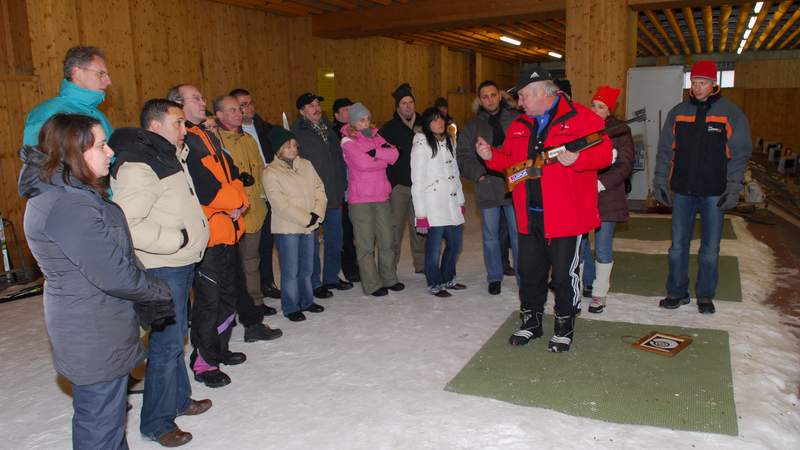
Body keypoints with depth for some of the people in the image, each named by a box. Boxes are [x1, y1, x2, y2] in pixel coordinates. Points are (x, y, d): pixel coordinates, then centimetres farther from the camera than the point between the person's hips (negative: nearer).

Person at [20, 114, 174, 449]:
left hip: (85, 331, 10)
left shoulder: (55, 193, 8)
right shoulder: (68, 206, -26)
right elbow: (113, 273, -26)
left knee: (93, 415, 25)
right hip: (95, 337, -10)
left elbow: (107, 254, 11)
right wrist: (160, 293, -10)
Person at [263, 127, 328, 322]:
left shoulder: (306, 165, 7)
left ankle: (306, 301, 32)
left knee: (306, 269, 16)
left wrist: (317, 213, -10)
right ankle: (290, 307, 16)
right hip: (287, 228, -5)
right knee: (290, 271, 1)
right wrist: (307, 218, -16)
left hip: (309, 226, 5)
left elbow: (320, 190, 6)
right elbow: (280, 205, -16)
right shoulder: (271, 173, -10)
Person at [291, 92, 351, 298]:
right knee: (312, 242, 1)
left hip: (334, 195, 7)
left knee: (335, 238, 15)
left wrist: (343, 184, 14)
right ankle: (314, 283, 12)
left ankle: (331, 277, 30)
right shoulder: (297, 132, -8)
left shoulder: (328, 128, 14)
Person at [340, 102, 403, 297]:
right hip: (360, 199, -5)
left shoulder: (375, 136, 14)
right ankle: (372, 285, 8)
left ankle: (389, 278, 24)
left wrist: (374, 152, -14)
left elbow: (393, 155, -1)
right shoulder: (347, 141, -3)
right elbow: (362, 162, -19)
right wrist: (383, 159, -5)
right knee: (366, 244, 0)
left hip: (381, 195, 6)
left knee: (386, 240, 11)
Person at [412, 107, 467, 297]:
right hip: (433, 207, -7)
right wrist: (421, 214, -14)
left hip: (452, 204, 7)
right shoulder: (421, 146, -7)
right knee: (435, 247, -5)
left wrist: (460, 200, 15)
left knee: (456, 243, 14)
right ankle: (435, 284, 13)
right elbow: (417, 182, -10)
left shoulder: (449, 142, 14)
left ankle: (448, 279, 32)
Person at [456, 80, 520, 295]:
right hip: (487, 189, 2)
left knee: (518, 234, 4)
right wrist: (478, 174, -8)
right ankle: (494, 277, 23)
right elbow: (463, 156, 7)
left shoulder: (517, 120, 4)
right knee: (491, 236, 10)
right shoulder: (472, 127, 10)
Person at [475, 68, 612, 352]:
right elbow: (510, 160, 19)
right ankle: (531, 322, 32)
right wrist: (491, 156, 0)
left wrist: (576, 158, -26)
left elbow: (605, 152, -10)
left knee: (564, 274, 4)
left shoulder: (580, 117, -6)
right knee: (529, 271, 14)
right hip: (528, 216, 6)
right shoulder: (519, 125, 14)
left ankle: (564, 328, 24)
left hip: (566, 217, -6)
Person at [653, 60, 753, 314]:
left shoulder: (731, 113, 0)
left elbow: (740, 153, -1)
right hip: (683, 191, 2)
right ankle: (677, 292, 19)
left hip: (714, 193, -2)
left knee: (710, 249, 6)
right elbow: (665, 150, 10)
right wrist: (660, 180, 2)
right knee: (678, 245, 6)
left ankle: (705, 295, 19)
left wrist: (733, 187, -9)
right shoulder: (678, 112, 7)